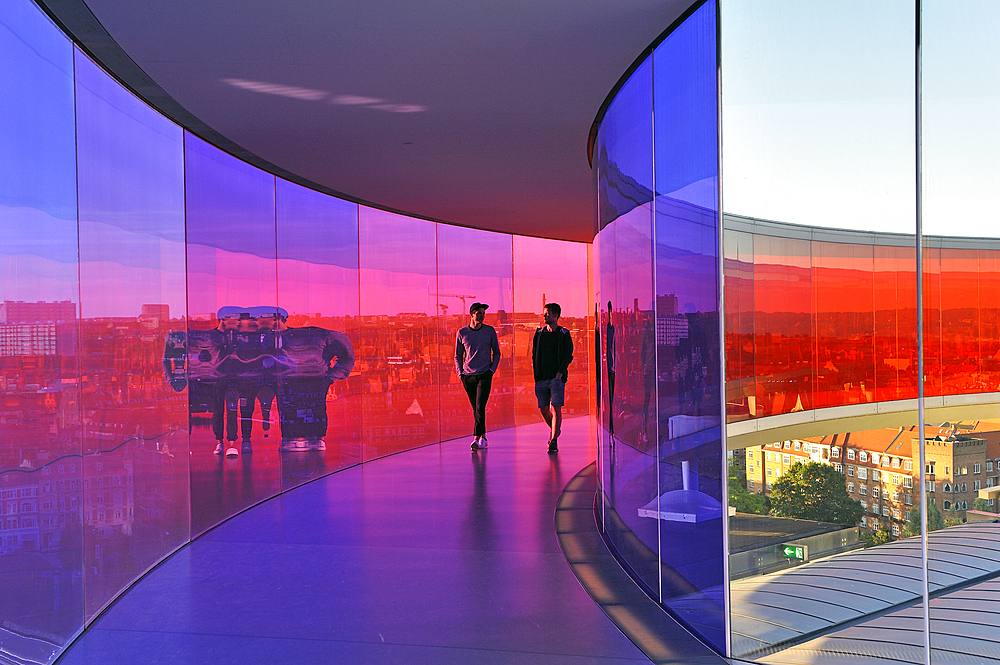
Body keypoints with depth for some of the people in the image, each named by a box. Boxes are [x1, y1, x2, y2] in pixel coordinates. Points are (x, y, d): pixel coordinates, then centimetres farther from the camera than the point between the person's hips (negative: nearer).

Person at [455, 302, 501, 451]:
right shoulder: (462, 333, 5)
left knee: (480, 408, -13)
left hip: (484, 375, -2)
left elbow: (496, 352, 11)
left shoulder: (490, 331, 3)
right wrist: (460, 373, 2)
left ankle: (476, 439, -16)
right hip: (467, 376, 2)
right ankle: (483, 437, 19)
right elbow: (458, 356, 13)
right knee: (476, 409, 7)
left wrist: (492, 370, -1)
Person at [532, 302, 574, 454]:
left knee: (556, 408, -10)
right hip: (541, 378, 4)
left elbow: (568, 356, -2)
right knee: (543, 408, 7)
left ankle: (554, 441, -9)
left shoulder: (564, 334, 2)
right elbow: (534, 354, 17)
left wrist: (560, 372, -12)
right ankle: (554, 430, 32)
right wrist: (536, 370, 4)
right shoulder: (539, 333, 13)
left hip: (557, 377, -4)